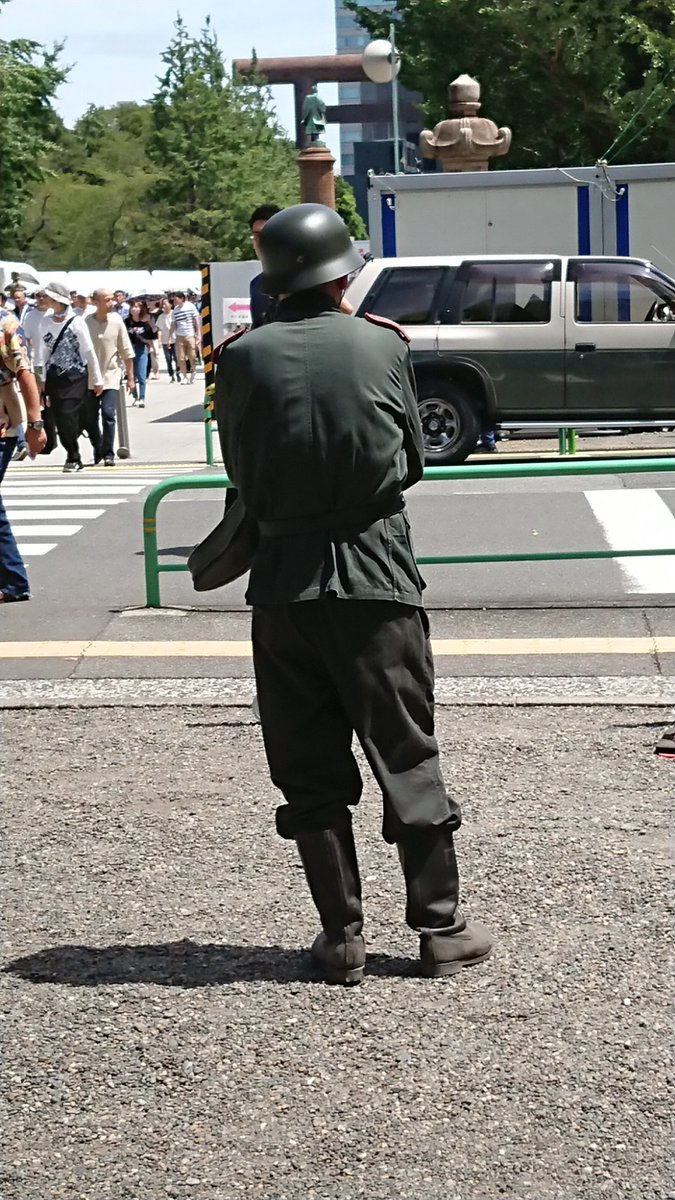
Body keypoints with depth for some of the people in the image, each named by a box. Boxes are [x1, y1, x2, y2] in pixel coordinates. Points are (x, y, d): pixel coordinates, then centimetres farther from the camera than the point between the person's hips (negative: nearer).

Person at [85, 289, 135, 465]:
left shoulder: (116, 321, -6)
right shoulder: (85, 323, -9)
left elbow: (126, 351, 1)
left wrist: (130, 378, 2)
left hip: (110, 376, -1)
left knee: (108, 414, -12)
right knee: (88, 418, 7)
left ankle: (108, 454, -2)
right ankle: (98, 449, 28)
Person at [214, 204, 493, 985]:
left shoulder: (242, 357, -4)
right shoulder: (383, 346, -3)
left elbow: (239, 470, 5)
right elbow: (414, 460, 6)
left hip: (284, 580, 1)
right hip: (377, 573, 0)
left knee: (310, 771, 9)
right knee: (407, 759, 8)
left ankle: (342, 936, 14)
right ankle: (440, 928, 13)